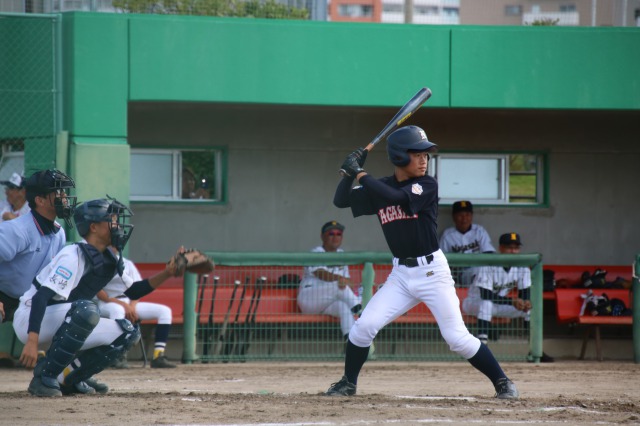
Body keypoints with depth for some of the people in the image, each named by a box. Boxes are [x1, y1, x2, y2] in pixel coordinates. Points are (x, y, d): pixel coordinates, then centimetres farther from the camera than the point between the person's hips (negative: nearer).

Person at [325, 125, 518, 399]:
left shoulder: (427, 185, -10)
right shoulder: (380, 189, 4)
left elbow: (397, 197, -27)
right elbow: (340, 201, 5)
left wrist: (360, 173, -21)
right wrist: (350, 172, -10)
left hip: (432, 271, -4)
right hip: (400, 274, 4)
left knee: (458, 338, -8)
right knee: (364, 326, -6)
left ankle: (502, 382, 4)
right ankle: (348, 383, 12)